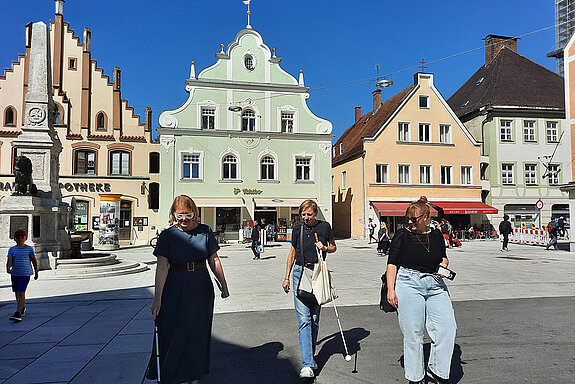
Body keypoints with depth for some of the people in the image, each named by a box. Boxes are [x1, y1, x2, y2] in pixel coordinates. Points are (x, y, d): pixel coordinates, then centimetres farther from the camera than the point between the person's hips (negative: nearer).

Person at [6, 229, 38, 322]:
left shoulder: (29, 249, -2)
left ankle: (18, 313, -13)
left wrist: (36, 272, 12)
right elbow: (9, 261, -8)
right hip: (14, 274, 4)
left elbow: (34, 261, 6)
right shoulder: (12, 249, 3)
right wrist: (8, 268, -28)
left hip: (25, 274, -4)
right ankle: (22, 307, 40)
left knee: (21, 293, -13)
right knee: (16, 293, 16)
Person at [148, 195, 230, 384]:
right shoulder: (167, 235, -5)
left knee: (197, 335, 10)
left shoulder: (205, 231, 1)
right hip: (175, 290, -2)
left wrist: (224, 285, 7)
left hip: (201, 290, 2)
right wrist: (157, 298, -16)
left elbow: (214, 260, 6)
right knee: (172, 335, 2)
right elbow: (162, 267, -11)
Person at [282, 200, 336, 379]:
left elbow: (333, 247, 16)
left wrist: (325, 248, -7)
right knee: (304, 318, -9)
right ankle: (307, 364, -11)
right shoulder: (298, 229, 5)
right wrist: (287, 277, 13)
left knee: (315, 318, 8)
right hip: (300, 273, 0)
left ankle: (310, 356, 25)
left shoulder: (324, 227, 3)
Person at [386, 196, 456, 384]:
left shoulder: (436, 235, 11)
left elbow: (443, 258, 25)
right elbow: (392, 263, -2)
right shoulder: (402, 235, 0)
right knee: (413, 333, 1)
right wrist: (391, 289, -9)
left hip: (435, 285, 4)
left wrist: (444, 262, 1)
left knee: (447, 327, -3)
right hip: (409, 285, -4)